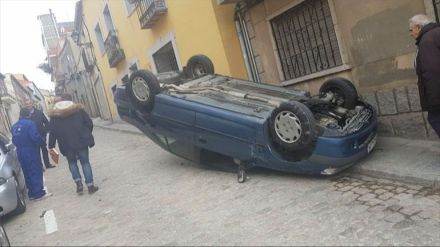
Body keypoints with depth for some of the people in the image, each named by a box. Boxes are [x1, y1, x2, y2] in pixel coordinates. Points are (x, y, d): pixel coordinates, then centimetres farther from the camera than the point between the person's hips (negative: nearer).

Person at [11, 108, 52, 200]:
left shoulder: (14, 126, 10)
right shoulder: (29, 123, -13)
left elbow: (14, 140, 13)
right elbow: (35, 136, -21)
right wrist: (43, 143, -8)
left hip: (20, 153, 7)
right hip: (31, 151, -7)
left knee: (27, 173, 14)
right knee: (36, 171, -3)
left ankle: (32, 193, 20)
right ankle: (39, 193, -4)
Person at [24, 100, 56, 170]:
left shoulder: (39, 112, 1)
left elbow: (46, 122, 4)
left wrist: (45, 130, -5)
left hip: (42, 135, 3)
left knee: (44, 149, 13)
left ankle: (47, 164, 25)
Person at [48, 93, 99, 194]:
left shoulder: (54, 115, 3)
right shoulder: (78, 109, 1)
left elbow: (52, 131, 1)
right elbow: (89, 123, 1)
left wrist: (51, 146, 6)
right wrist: (87, 135, 16)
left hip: (66, 144, 1)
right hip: (81, 141, -1)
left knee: (72, 162, 21)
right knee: (85, 162, 7)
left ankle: (78, 182, 6)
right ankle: (90, 186, 6)